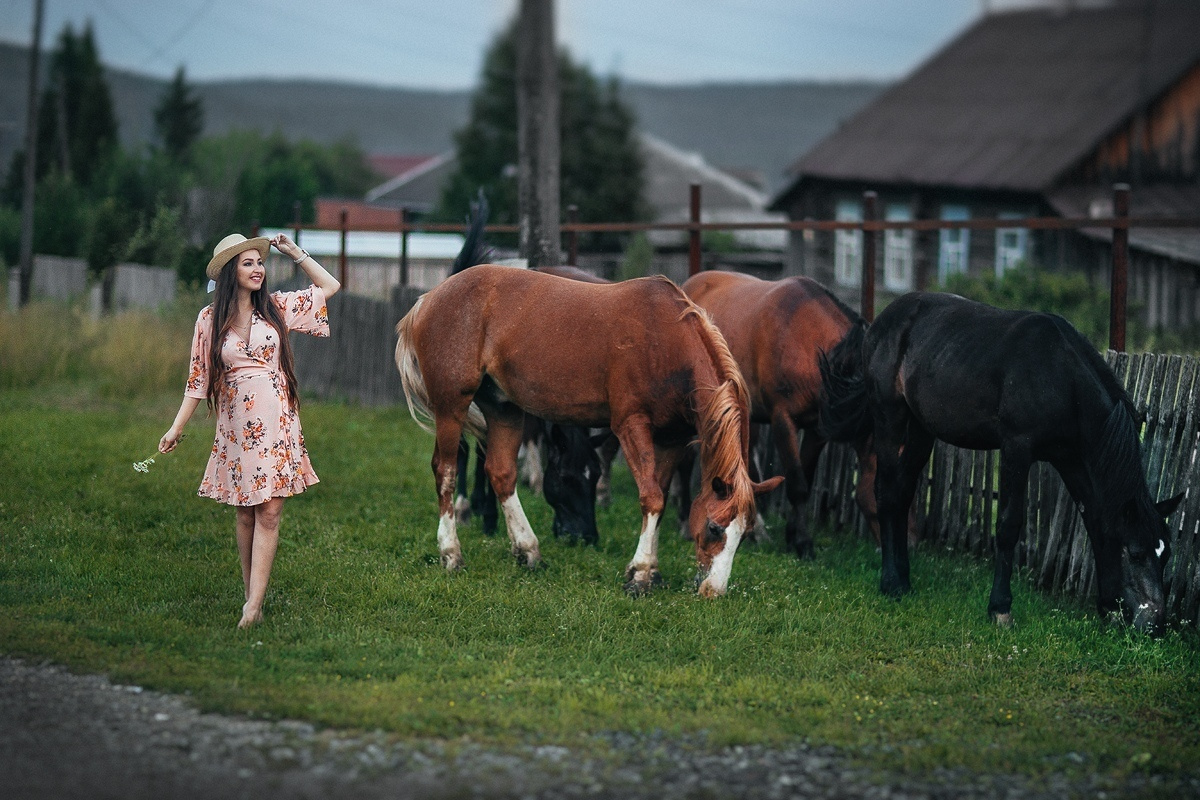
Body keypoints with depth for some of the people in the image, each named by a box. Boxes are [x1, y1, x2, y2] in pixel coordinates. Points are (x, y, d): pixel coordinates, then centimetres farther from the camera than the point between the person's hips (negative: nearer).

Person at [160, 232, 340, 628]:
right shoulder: (211, 319, 2)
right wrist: (176, 428, 1)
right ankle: (252, 598, 12)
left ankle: (253, 606, -11)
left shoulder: (278, 308, 4)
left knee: (269, 512, -8)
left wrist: (295, 252, 8)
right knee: (247, 514, 5)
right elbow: (198, 378, 6)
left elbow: (329, 286, 14)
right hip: (237, 427, 0)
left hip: (277, 423, 0)